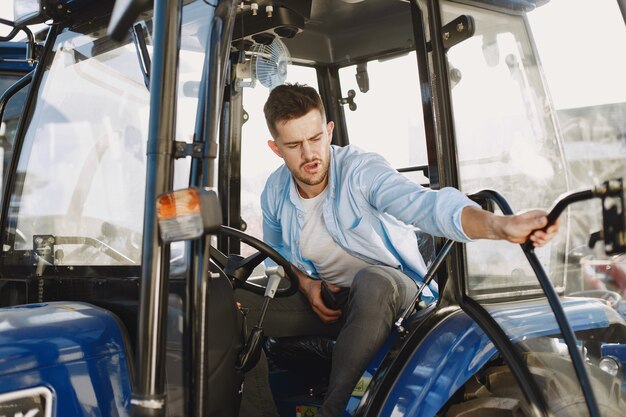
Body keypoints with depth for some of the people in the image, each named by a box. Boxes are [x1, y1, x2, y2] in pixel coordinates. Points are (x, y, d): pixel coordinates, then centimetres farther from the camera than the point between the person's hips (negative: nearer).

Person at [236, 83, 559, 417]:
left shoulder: (360, 171, -21)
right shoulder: (274, 193, -5)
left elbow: (424, 205, -39)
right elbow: (277, 249, 15)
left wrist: (501, 226, -57)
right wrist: (305, 282, -7)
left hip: (393, 293, -4)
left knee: (372, 280, -41)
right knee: (234, 306, -15)